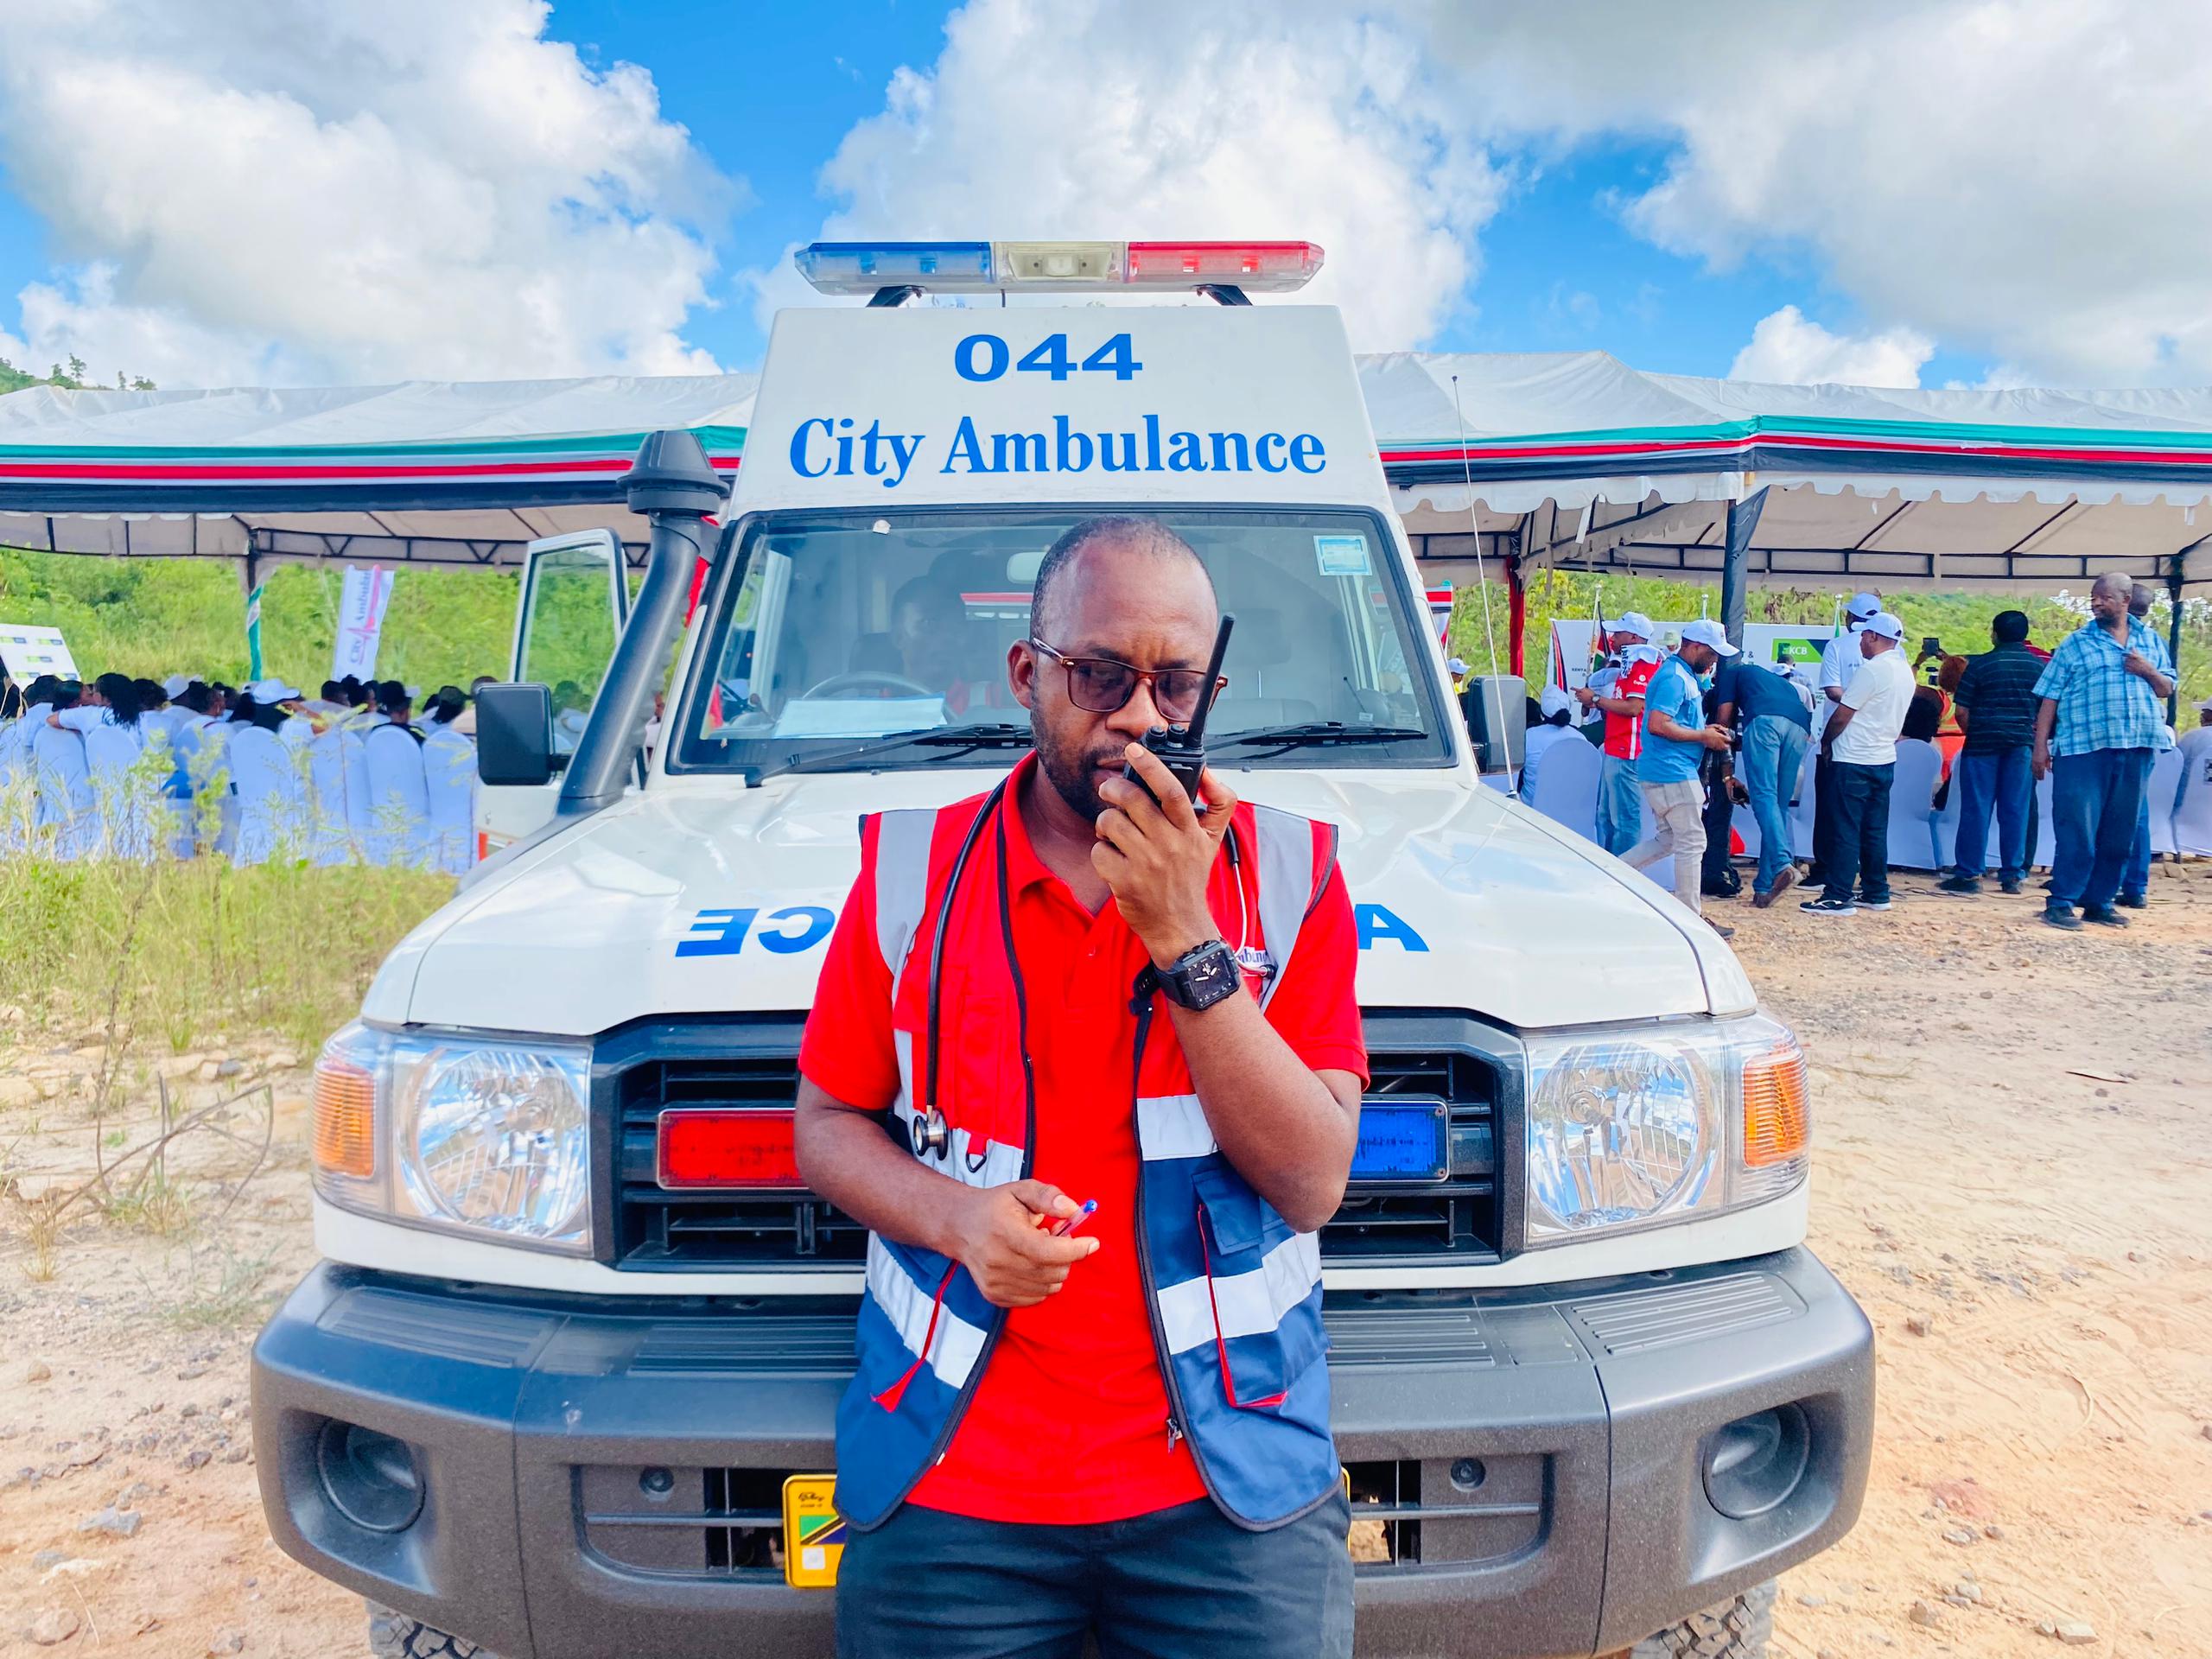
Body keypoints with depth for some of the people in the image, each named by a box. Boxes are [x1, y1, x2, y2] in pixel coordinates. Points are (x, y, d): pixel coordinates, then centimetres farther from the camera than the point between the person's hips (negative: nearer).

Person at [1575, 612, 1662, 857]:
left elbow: (1634, 707, -22)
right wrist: (1596, 702, 11)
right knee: (1606, 815, 16)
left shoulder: (1643, 665, -12)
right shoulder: (1628, 665, 20)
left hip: (1626, 753, -11)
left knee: (1625, 817, -7)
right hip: (1614, 749, 11)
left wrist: (1596, 699, -15)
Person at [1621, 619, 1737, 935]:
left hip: (1665, 772, 10)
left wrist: (1705, 731, 11)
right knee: (1692, 843, -4)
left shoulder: (1684, 675, 16)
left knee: (1667, 840, 17)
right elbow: (1658, 725, -26)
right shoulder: (1674, 678, -16)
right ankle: (1692, 918, 3)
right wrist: (1703, 736, -17)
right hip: (1672, 771, -10)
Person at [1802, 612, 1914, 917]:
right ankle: (1876, 893, 18)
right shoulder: (1905, 672, 11)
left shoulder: (1871, 670, -16)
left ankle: (1839, 898, -4)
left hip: (1854, 763, -9)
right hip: (1885, 759, 9)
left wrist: (1825, 741, 2)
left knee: (1845, 831, -5)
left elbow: (1842, 716, -14)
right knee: (1875, 831, 13)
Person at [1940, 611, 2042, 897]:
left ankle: (1969, 874, 2)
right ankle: (2013, 875, 11)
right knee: (2015, 811, 7)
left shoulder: (1980, 665, -6)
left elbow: (1961, 712, -7)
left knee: (1976, 810, 1)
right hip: (2021, 745, 3)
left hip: (1982, 744, -3)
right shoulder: (2038, 667, 4)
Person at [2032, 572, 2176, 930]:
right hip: (2084, 749, -4)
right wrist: (2040, 746, -7)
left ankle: (2100, 902, 17)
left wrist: (2149, 671, -4)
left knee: (2120, 832, 8)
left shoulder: (2150, 640, 14)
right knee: (2077, 830, -5)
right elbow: (2050, 697, 0)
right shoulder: (2075, 643, 3)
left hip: (2136, 750, 4)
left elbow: (2167, 688, 18)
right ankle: (2061, 902, 0)